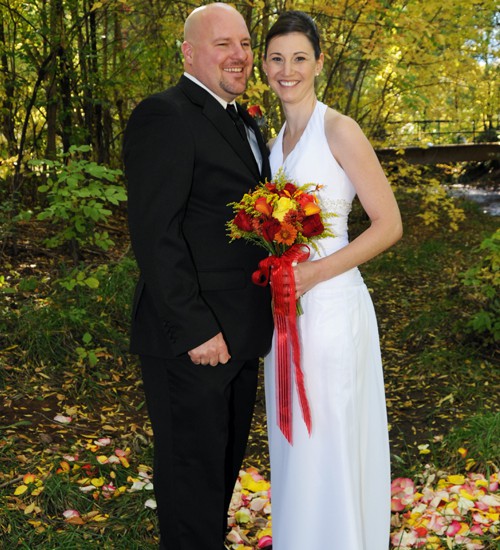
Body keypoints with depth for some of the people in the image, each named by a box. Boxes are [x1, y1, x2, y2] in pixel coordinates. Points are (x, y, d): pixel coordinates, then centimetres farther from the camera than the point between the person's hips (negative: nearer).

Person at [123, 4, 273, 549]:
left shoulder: (246, 124, 15)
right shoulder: (163, 116, -14)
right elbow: (155, 232, -21)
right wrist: (194, 329, -22)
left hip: (239, 336, 9)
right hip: (192, 339, -9)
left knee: (225, 461, 22)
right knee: (193, 468, 7)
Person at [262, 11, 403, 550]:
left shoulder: (340, 130, -11)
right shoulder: (278, 137, 12)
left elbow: (389, 225, -13)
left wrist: (313, 273, -20)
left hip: (328, 306, -7)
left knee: (327, 448, 4)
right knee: (291, 445, 18)